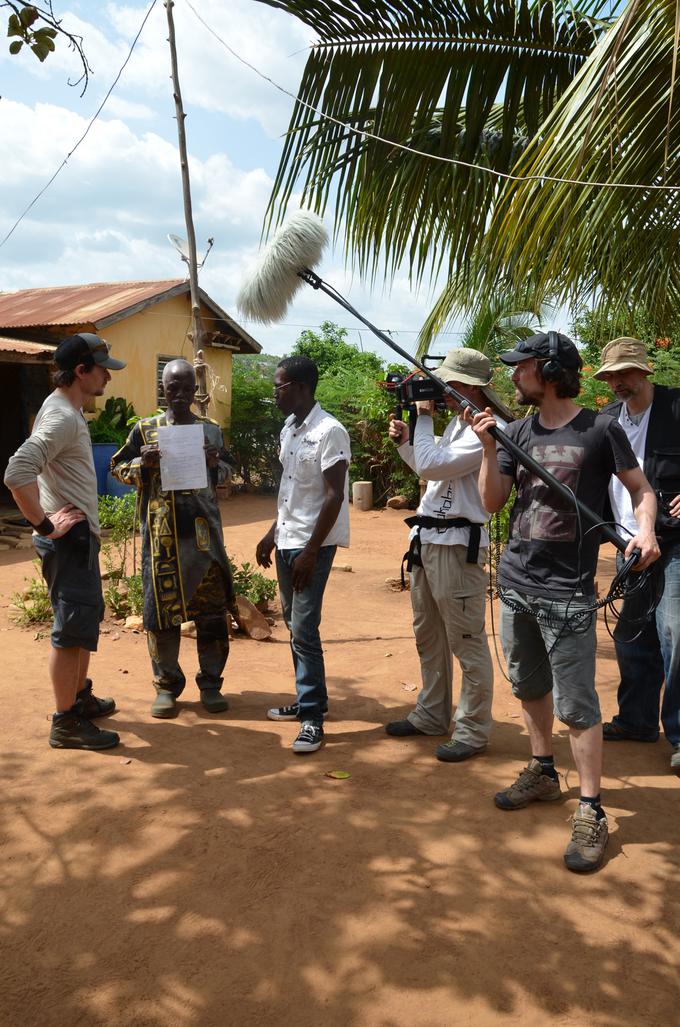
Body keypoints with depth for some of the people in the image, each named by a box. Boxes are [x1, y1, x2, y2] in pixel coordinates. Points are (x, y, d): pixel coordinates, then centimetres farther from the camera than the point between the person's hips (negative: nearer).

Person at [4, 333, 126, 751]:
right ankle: (66, 723, 7)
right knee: (73, 628, -3)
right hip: (68, 538, -11)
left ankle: (80, 697, 36)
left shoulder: (69, 410, 12)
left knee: (86, 618, 21)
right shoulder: (62, 418, -20)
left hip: (81, 535, 11)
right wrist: (44, 524, -25)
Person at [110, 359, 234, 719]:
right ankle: (167, 685, 18)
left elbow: (226, 472, 15)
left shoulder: (211, 429, 8)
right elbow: (118, 467, 9)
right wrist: (143, 464, -11)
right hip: (161, 534, -1)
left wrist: (214, 465, -7)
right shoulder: (145, 429, 5)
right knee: (161, 609, 4)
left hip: (204, 531, 1)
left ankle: (210, 682, 18)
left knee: (211, 608, 4)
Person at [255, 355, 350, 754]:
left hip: (312, 544, -9)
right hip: (287, 540, 9)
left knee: (304, 630, -8)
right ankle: (309, 700, 27)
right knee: (294, 625, 14)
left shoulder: (330, 431, -15)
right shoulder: (289, 429, 11)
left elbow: (334, 497, -18)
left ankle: (313, 718, 1)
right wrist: (273, 533, 17)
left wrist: (310, 551, -20)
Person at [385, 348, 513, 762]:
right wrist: (404, 439, 11)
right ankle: (432, 715, 33)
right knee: (428, 636, 19)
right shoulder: (458, 423, 15)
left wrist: (423, 419, -11)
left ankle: (472, 731, 9)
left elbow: (431, 465, -24)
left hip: (457, 543, -10)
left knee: (466, 641, -2)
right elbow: (427, 468, 25)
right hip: (427, 538, 11)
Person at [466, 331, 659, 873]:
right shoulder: (519, 431, 7)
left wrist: (645, 528, -19)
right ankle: (543, 773, 37)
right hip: (515, 582, 6)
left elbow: (641, 488, 0)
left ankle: (591, 812, 7)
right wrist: (489, 446, -8)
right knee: (530, 687, 19)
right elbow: (493, 501, 4)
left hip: (566, 590, -6)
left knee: (576, 704, -4)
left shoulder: (601, 429, -7)